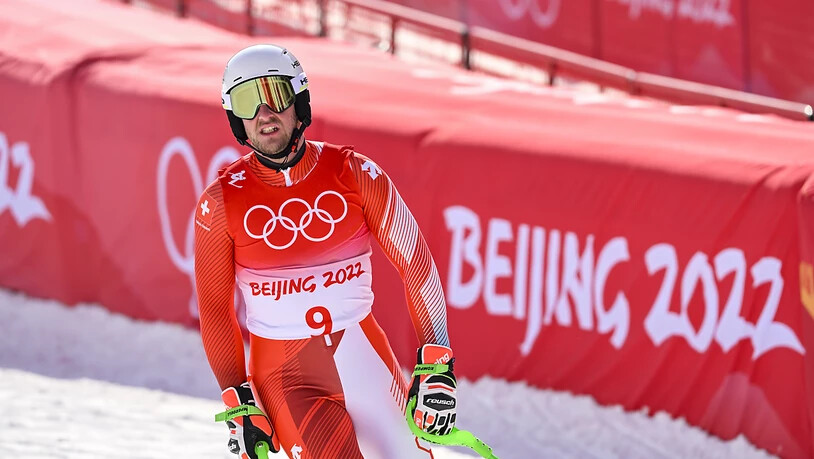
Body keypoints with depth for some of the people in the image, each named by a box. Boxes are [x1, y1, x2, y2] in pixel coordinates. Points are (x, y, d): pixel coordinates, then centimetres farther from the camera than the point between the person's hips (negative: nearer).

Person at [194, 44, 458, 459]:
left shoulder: (353, 173, -4)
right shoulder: (221, 204, -5)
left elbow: (416, 264, 0)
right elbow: (214, 309, 3)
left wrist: (437, 368, -5)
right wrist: (238, 407, -1)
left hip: (366, 361, 2)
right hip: (285, 376, -2)